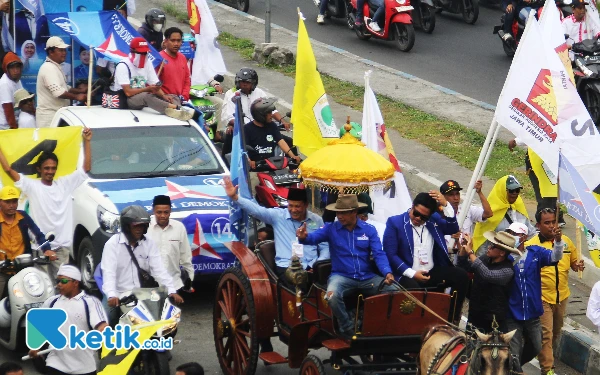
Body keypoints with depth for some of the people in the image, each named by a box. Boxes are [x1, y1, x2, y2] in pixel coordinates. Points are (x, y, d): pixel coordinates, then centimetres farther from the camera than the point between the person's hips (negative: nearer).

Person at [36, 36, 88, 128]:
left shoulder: (56, 67, 18)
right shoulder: (48, 68, -16)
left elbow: (64, 88, 26)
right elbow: (58, 92, -25)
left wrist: (80, 91, 10)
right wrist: (76, 97, -18)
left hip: (57, 113, 10)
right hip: (49, 116, -10)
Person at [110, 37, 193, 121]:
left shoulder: (147, 63, 6)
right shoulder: (123, 66, -15)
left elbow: (155, 85, 3)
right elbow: (128, 92, -21)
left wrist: (164, 96, -17)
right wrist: (148, 89, -26)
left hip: (143, 97, 7)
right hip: (123, 99, -7)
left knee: (173, 97, -11)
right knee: (146, 96, -38)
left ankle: (176, 111, -47)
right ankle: (175, 107, -47)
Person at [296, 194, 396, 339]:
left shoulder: (369, 230, 4)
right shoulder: (331, 229, 0)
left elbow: (379, 254, -3)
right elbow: (314, 237, -15)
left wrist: (387, 272, -21)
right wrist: (304, 237, -41)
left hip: (368, 277, 2)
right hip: (342, 276, -2)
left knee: (395, 293, -16)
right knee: (332, 296, -34)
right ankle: (348, 329, -10)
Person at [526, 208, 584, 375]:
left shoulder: (566, 242, 2)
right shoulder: (531, 245, -13)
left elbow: (573, 264, 14)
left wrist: (578, 266, -9)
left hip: (562, 296, 5)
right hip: (542, 297, -5)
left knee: (556, 332, 21)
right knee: (545, 334, -7)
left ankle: (547, 357, 42)